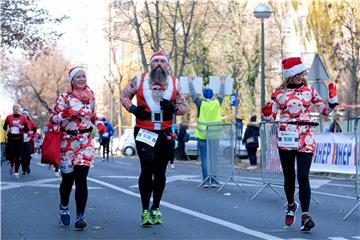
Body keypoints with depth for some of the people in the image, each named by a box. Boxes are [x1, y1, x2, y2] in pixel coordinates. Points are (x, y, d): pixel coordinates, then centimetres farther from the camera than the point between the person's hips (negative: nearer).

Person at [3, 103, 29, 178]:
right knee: (10, 154, -7)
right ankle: (12, 165, 26)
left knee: (18, 156, -2)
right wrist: (7, 129, -5)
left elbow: (27, 130, 6)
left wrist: (21, 127, -13)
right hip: (11, 138, 0)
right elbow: (4, 127, 16)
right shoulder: (9, 117, 5)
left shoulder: (23, 118, 4)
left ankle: (16, 172, 8)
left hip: (19, 138, 0)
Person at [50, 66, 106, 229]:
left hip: (85, 142, 2)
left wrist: (99, 124, 2)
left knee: (81, 179, -8)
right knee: (68, 178, 7)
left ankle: (80, 216, -3)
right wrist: (65, 114, -25)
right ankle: (64, 206, 36)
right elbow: (53, 118, -5)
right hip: (67, 142, -2)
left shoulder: (90, 96, 7)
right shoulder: (64, 98, -6)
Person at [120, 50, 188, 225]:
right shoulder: (139, 80, 1)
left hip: (166, 134, 3)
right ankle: (145, 210, -3)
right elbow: (124, 95, 12)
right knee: (147, 169, -13)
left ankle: (155, 209, 23)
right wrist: (132, 108, -7)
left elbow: (184, 107, 10)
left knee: (160, 172, 9)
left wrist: (174, 108, -13)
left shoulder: (174, 83, 6)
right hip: (144, 133, -2)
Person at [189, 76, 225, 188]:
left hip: (202, 135, -1)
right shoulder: (217, 103, -1)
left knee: (204, 158, 2)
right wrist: (222, 83, 35)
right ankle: (214, 181, 6)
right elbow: (222, 94, 18)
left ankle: (206, 181, 1)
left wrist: (190, 82, 25)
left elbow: (193, 94, 10)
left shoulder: (200, 103, -6)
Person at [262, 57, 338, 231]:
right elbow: (271, 117, 9)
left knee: (303, 176, -12)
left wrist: (333, 98, -4)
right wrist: (266, 112, -13)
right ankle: (291, 205, 37)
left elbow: (325, 110, 12)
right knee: (289, 177, 12)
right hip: (285, 139, 1)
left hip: (305, 139, -1)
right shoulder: (279, 93, 3)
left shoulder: (309, 90, 6)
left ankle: (305, 215, -13)